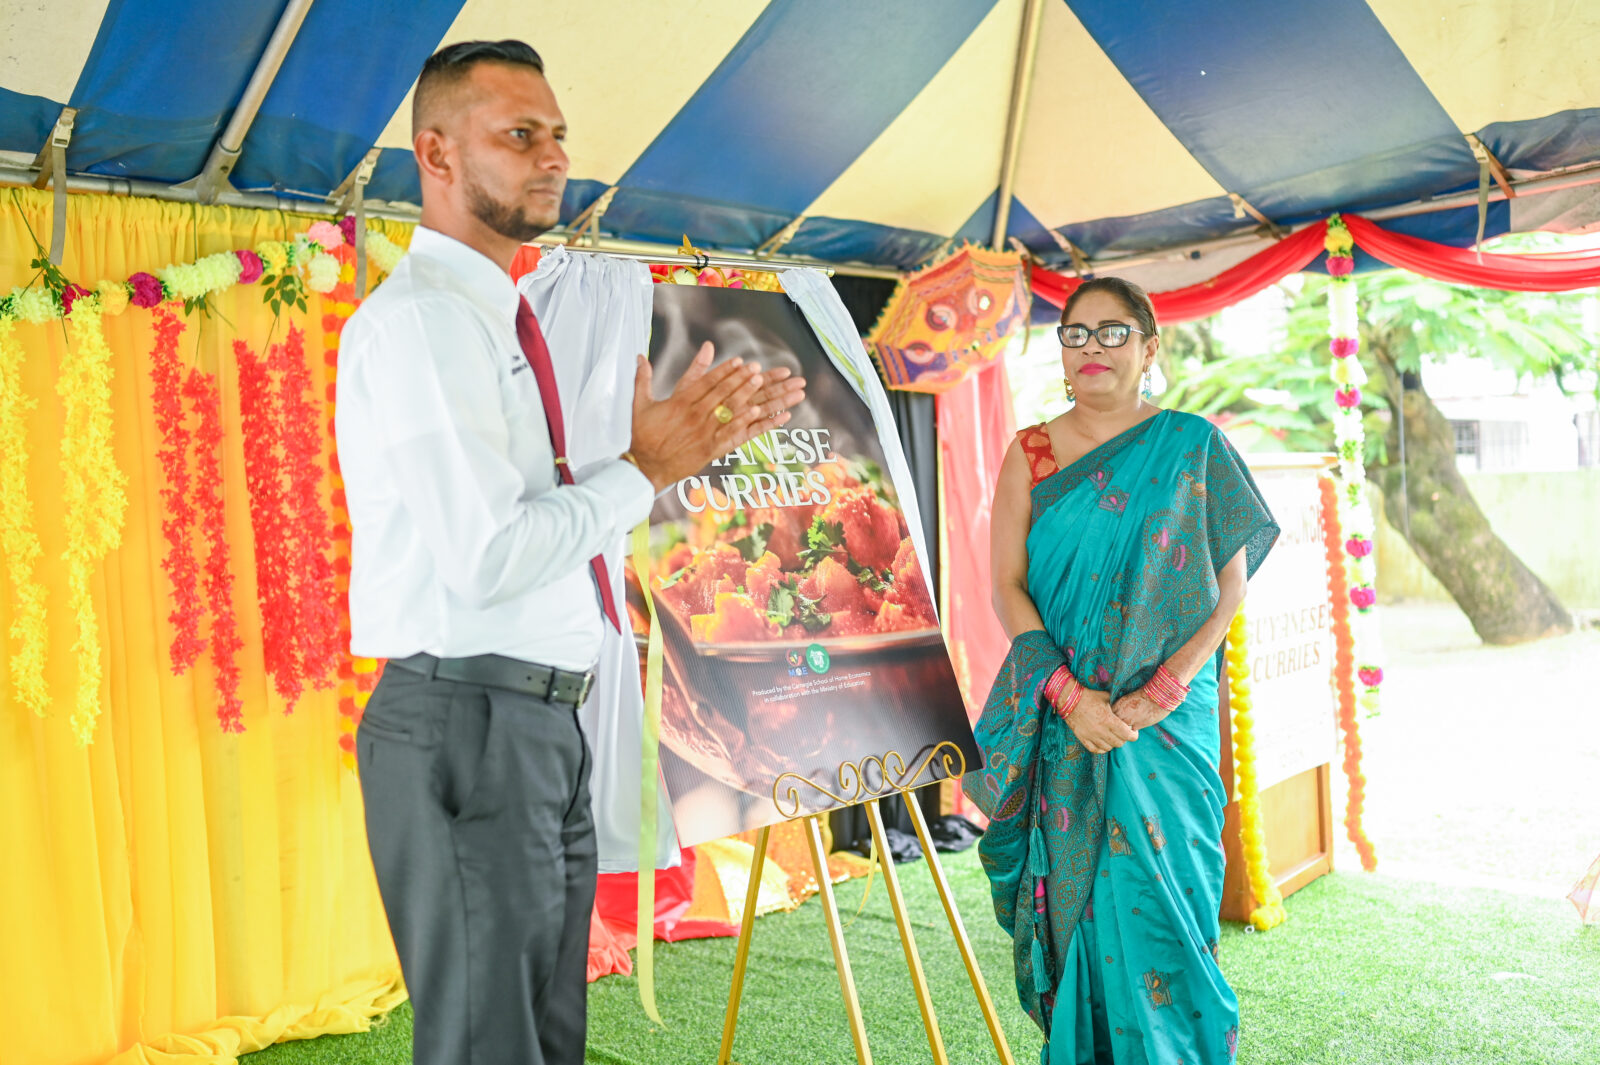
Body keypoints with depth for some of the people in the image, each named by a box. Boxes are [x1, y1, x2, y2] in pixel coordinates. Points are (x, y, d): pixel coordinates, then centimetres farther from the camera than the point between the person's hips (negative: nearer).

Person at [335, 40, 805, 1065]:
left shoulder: (503, 320, 16)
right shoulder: (416, 318, -15)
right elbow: (489, 557, -24)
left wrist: (692, 446, 10)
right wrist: (643, 469, -12)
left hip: (545, 722, 9)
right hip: (468, 724, -9)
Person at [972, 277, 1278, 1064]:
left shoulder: (1191, 446, 3)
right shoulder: (1030, 454, 7)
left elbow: (1231, 583, -2)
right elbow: (1007, 588, -1)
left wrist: (1163, 689, -14)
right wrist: (1068, 693, -14)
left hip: (1167, 716, -1)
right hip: (1059, 717, 2)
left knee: (1156, 898, -1)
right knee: (1070, 896, 5)